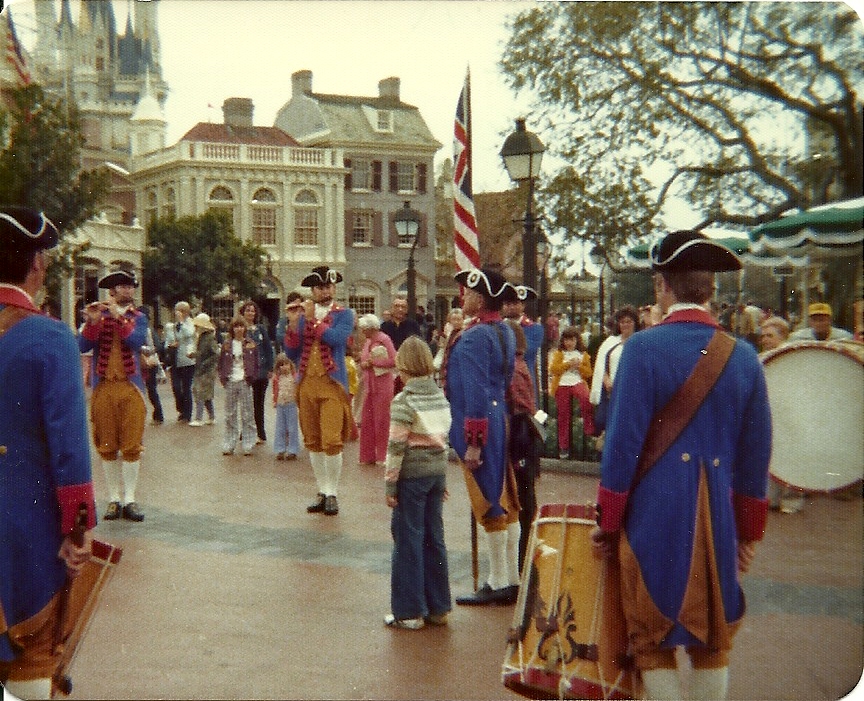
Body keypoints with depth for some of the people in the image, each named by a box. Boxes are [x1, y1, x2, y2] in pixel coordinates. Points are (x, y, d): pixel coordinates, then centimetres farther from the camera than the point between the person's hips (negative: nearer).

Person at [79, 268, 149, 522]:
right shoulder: (97, 316, 6)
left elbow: (137, 341, -13)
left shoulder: (138, 318, 8)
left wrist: (119, 317, -19)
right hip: (103, 387, 0)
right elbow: (82, 346, -8)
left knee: (131, 446, 0)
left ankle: (129, 500, 6)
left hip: (130, 387, 0)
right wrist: (93, 321, -21)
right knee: (107, 447, 4)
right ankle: (114, 499, 12)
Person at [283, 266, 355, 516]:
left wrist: (313, 320, -12)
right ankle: (322, 492, 19)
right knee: (313, 442, 8)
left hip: (332, 384, -4)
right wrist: (293, 324, -6)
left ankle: (332, 494, 1)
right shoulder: (303, 315, 13)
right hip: (306, 384, 4)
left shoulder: (344, 315, 3)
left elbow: (337, 338, -17)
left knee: (332, 442, -10)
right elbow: (291, 353, 7)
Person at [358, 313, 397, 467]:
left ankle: (383, 456, 7)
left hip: (382, 385, -7)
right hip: (369, 385, 7)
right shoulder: (368, 341, 14)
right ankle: (368, 456, 13)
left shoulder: (384, 339, -9)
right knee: (367, 421, 6)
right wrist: (364, 362, 5)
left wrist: (372, 362, -14)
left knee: (381, 421, -1)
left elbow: (393, 361, -17)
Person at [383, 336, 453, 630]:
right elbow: (446, 438, 11)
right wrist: (443, 479, 17)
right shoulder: (441, 397, 7)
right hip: (438, 472, 6)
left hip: (412, 474, -6)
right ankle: (438, 608, 19)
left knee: (408, 541, 2)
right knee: (434, 538, 12)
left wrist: (389, 484, -7)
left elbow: (396, 447, -14)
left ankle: (410, 611, 8)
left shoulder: (404, 401, -13)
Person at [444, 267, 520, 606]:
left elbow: (475, 393, -22)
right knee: (506, 502, 12)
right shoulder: (505, 331, 10)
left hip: (479, 426, -9)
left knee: (488, 504, -1)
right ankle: (512, 578, 20)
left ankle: (499, 584, 7)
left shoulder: (473, 337, -18)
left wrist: (473, 443, -21)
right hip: (499, 421, 9)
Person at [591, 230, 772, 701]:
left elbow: (623, 441, -12)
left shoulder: (644, 347, -11)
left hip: (654, 513, -4)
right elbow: (755, 453, 7)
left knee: (653, 636, 8)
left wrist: (607, 521, -1)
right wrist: (747, 532, 17)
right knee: (712, 634, 17)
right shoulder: (743, 356, 2)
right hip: (717, 516, 4)